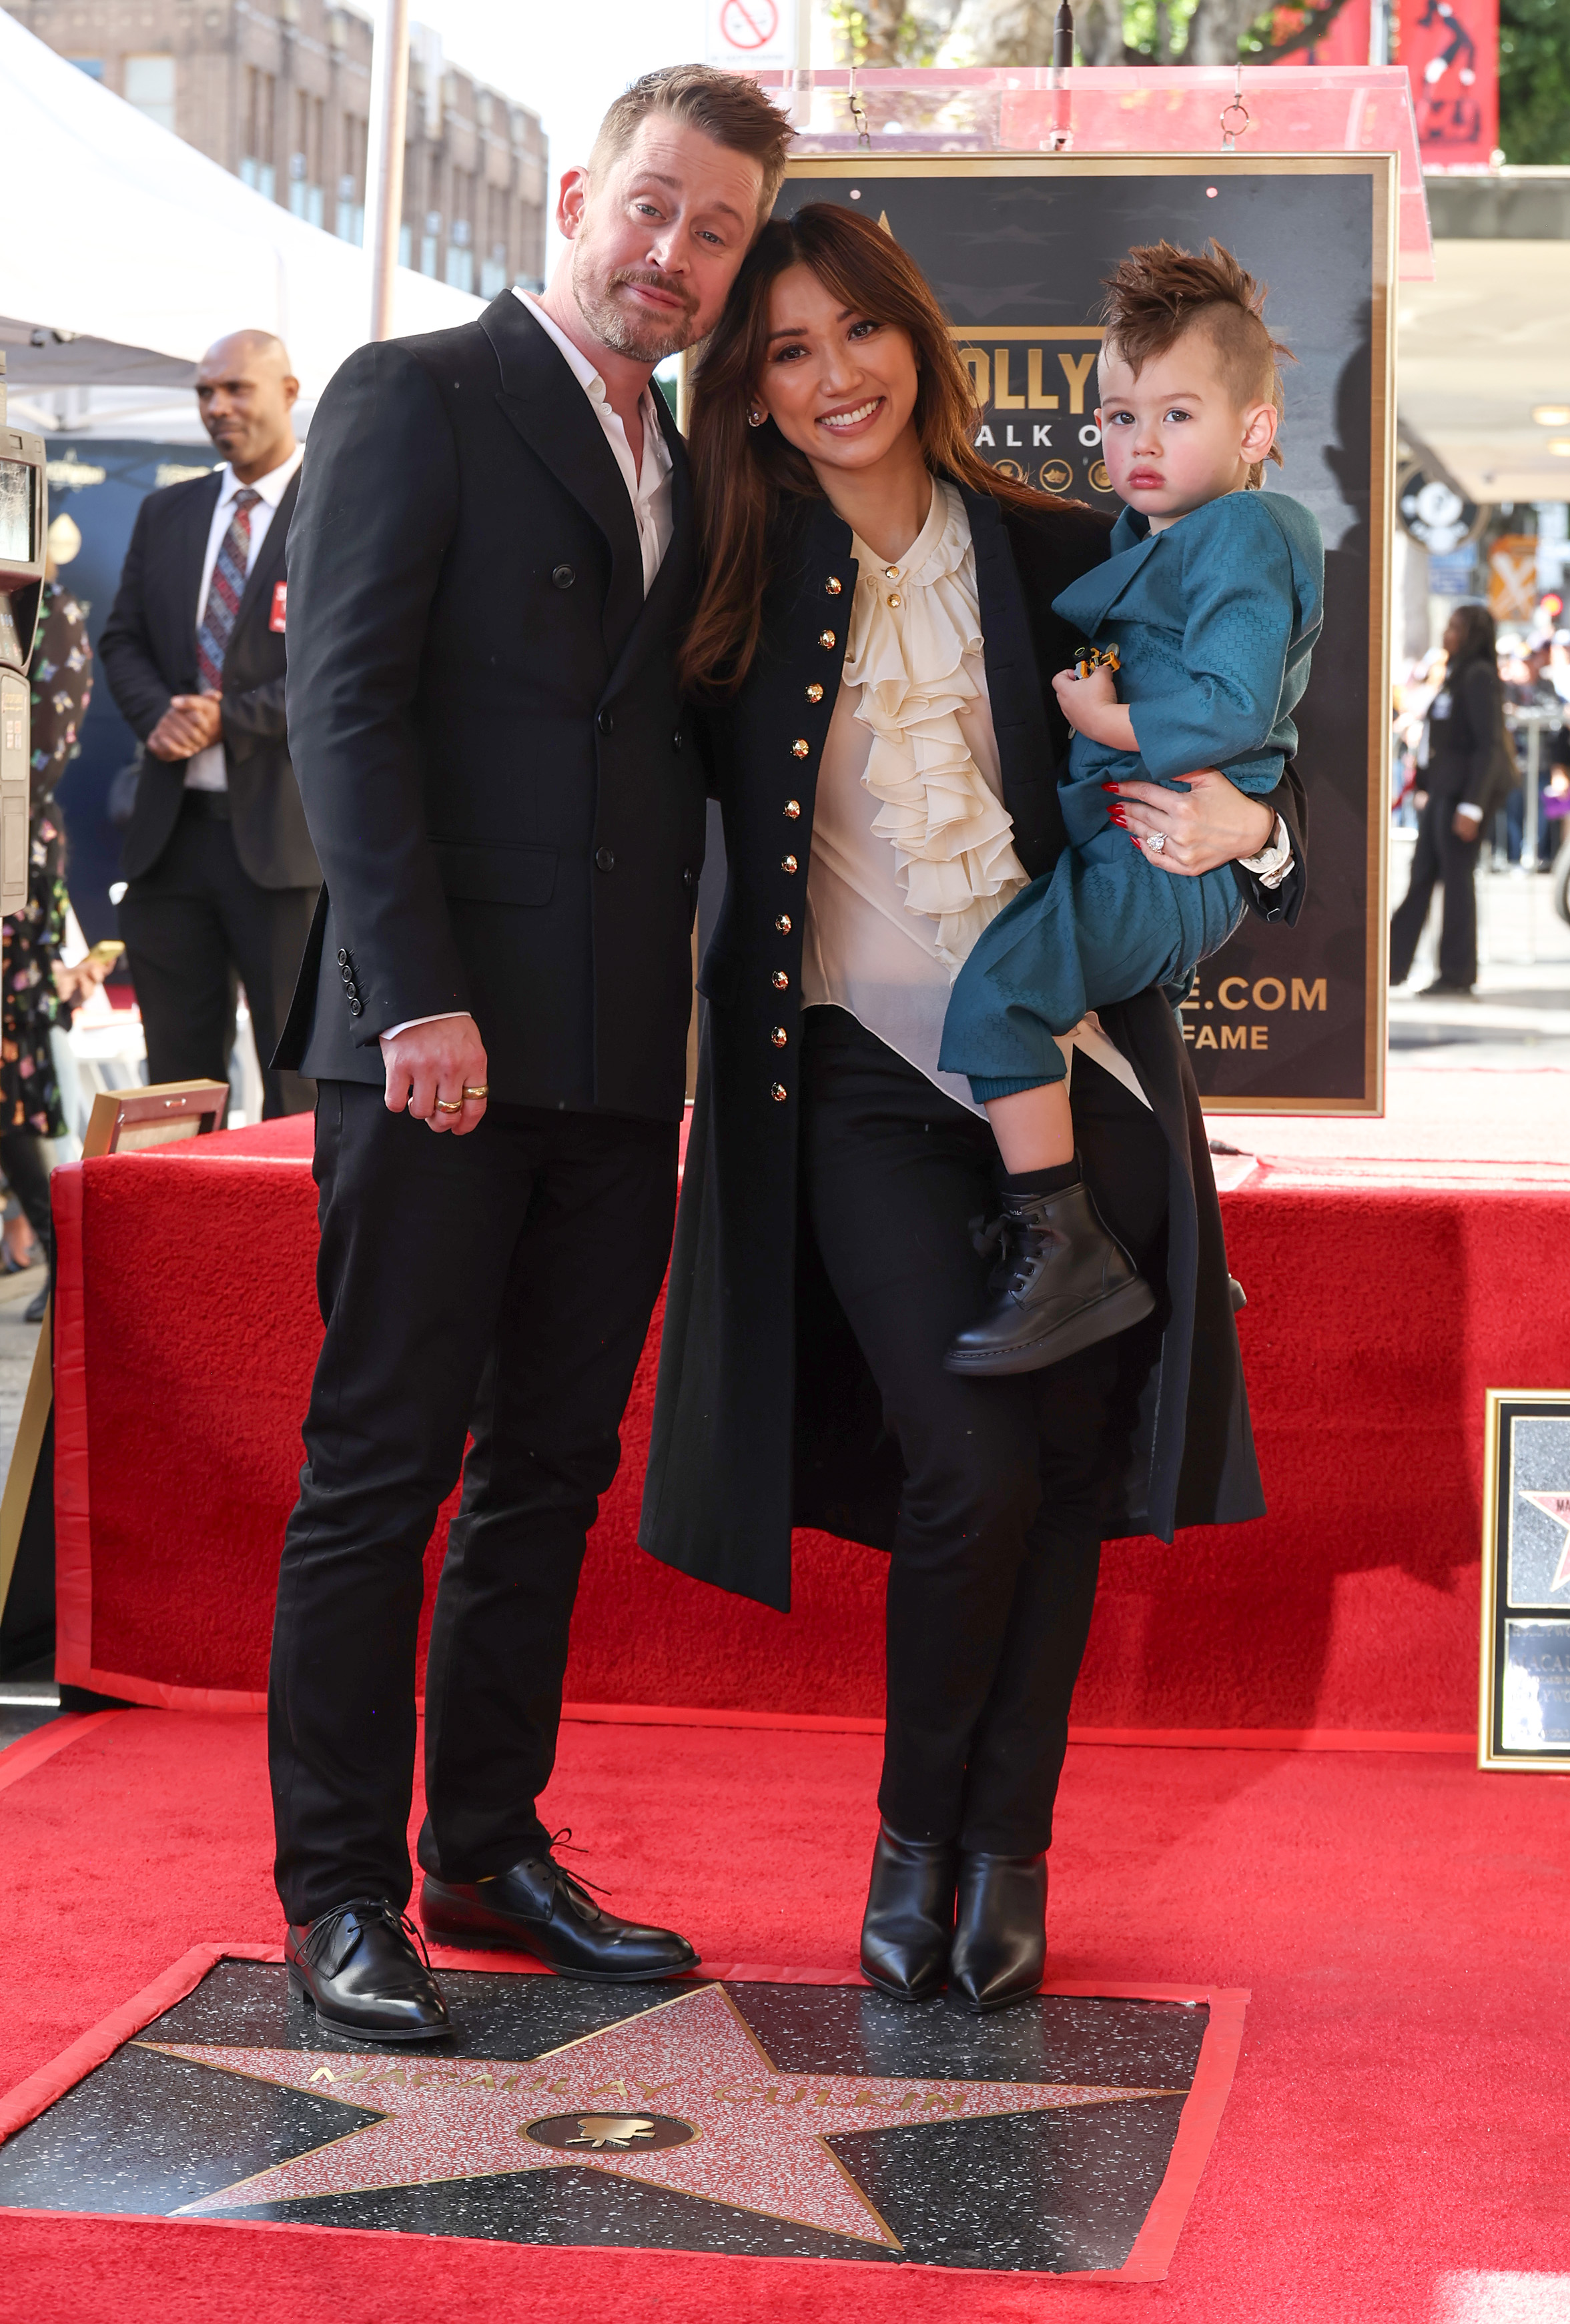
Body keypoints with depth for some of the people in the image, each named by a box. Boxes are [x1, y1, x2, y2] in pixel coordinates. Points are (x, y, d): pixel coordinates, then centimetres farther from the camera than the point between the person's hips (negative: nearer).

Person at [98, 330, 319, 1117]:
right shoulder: (165, 514, 16)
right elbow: (122, 639, 15)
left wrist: (231, 719, -16)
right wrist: (158, 715, -7)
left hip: (286, 831, -5)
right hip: (171, 826, 6)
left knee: (299, 1093, -1)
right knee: (176, 1079, 10)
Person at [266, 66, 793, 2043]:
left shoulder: (685, 474, 19)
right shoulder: (415, 399, -2)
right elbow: (345, 703, -11)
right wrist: (421, 992, -19)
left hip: (618, 1061, 7)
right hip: (440, 1041, -7)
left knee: (551, 1474, 11)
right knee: (382, 1470, -2)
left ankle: (491, 1851, 21)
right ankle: (340, 1896, 6)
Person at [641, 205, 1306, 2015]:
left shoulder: (1058, 559, 6)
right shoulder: (740, 581, 4)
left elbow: (1218, 786, 8)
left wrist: (1249, 828, -12)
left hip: (1070, 1071, 2)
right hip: (861, 1077, -2)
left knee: (1058, 1476, 1)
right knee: (974, 1465, -14)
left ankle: (1006, 1850, 18)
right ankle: (913, 1833, 10)